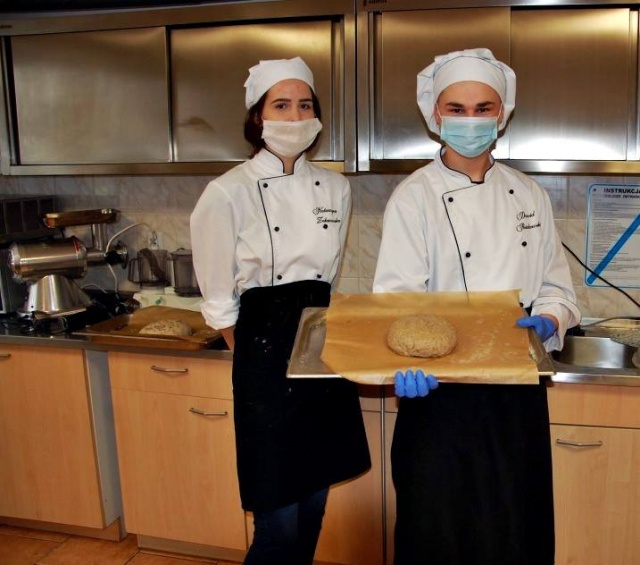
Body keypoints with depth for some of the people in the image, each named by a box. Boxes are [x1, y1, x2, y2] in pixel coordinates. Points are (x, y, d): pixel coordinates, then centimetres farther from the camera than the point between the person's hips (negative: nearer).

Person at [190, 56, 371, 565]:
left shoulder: (335, 188, 5)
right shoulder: (227, 194, -11)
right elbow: (220, 302, -3)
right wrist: (260, 357, 3)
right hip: (266, 359, -5)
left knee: (313, 507, 16)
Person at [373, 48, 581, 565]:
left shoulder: (529, 195, 6)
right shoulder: (414, 197, -7)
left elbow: (557, 289, 9)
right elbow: (397, 297, -15)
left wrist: (548, 321, -13)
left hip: (518, 391, 4)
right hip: (442, 389, -4)